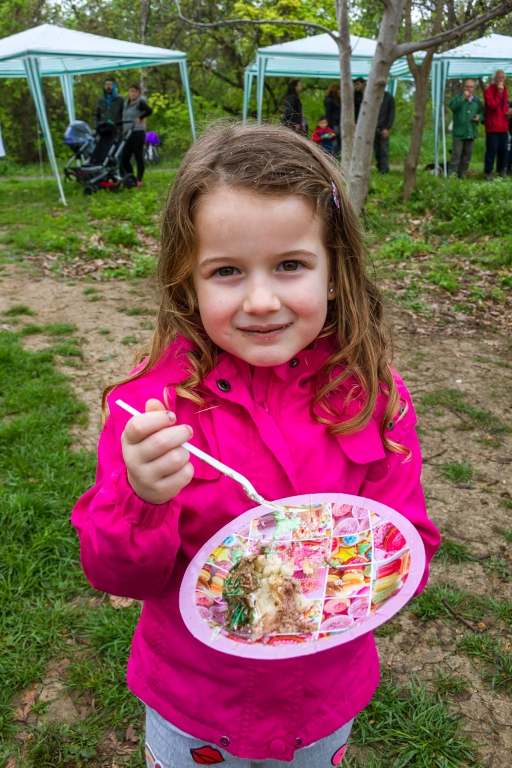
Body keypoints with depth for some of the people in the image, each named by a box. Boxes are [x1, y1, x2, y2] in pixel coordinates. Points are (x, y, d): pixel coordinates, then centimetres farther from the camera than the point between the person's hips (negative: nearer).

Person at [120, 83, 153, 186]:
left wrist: (140, 118, -15)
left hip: (137, 133, -7)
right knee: (124, 159, 3)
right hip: (127, 133, 7)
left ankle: (139, 180, 6)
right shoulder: (126, 102, 17)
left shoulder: (140, 102, -6)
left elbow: (149, 111, -25)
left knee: (138, 157, -3)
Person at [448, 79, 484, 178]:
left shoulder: (477, 101, 12)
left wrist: (479, 117, -4)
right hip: (459, 132, -5)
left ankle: (462, 174, 18)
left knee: (467, 154, 9)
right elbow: (452, 107, -19)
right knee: (456, 154, -9)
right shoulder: (457, 98, 1)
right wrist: (463, 98, -22)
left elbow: (482, 112, 18)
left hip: (471, 132, 5)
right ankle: (451, 174, -6)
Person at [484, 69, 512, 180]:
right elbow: (493, 105, -19)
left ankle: (502, 170, 18)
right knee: (491, 150, -6)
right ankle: (488, 172, 3)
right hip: (492, 126, -6)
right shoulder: (488, 91, -7)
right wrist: (499, 92, -19)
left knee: (503, 149, 8)